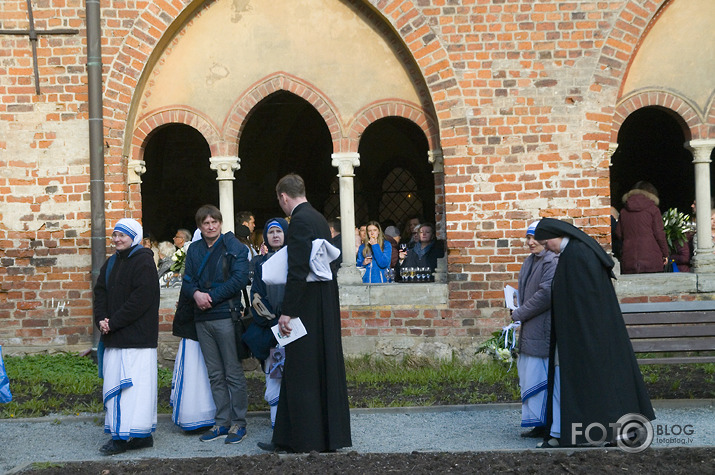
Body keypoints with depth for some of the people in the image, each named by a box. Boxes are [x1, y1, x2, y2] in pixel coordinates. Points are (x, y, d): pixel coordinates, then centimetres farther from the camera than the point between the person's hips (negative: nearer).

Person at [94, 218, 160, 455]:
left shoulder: (143, 262, -8)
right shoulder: (112, 263, 18)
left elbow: (141, 298, -16)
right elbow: (100, 291, 13)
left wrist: (113, 322, -15)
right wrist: (101, 319, -4)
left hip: (137, 336, -8)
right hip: (114, 337, 8)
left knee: (134, 381, -7)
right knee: (115, 382, 8)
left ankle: (137, 434, -3)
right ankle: (120, 434, 14)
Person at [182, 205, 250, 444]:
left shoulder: (234, 247, -2)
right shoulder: (194, 249, 13)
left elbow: (239, 279, -13)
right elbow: (187, 282, 9)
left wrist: (211, 296, -15)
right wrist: (196, 294, -13)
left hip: (226, 316, -5)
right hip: (202, 319, 5)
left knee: (233, 373, 1)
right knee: (215, 375, 11)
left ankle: (238, 423, 9)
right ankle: (222, 422, 20)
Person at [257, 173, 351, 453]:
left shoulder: (299, 221, -14)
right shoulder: (319, 219, 14)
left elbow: (298, 271, -21)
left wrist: (287, 312, -19)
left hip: (307, 308, -9)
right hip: (326, 308, 9)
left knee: (301, 372, 0)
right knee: (326, 370, 13)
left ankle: (306, 440, 8)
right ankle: (331, 436, 22)